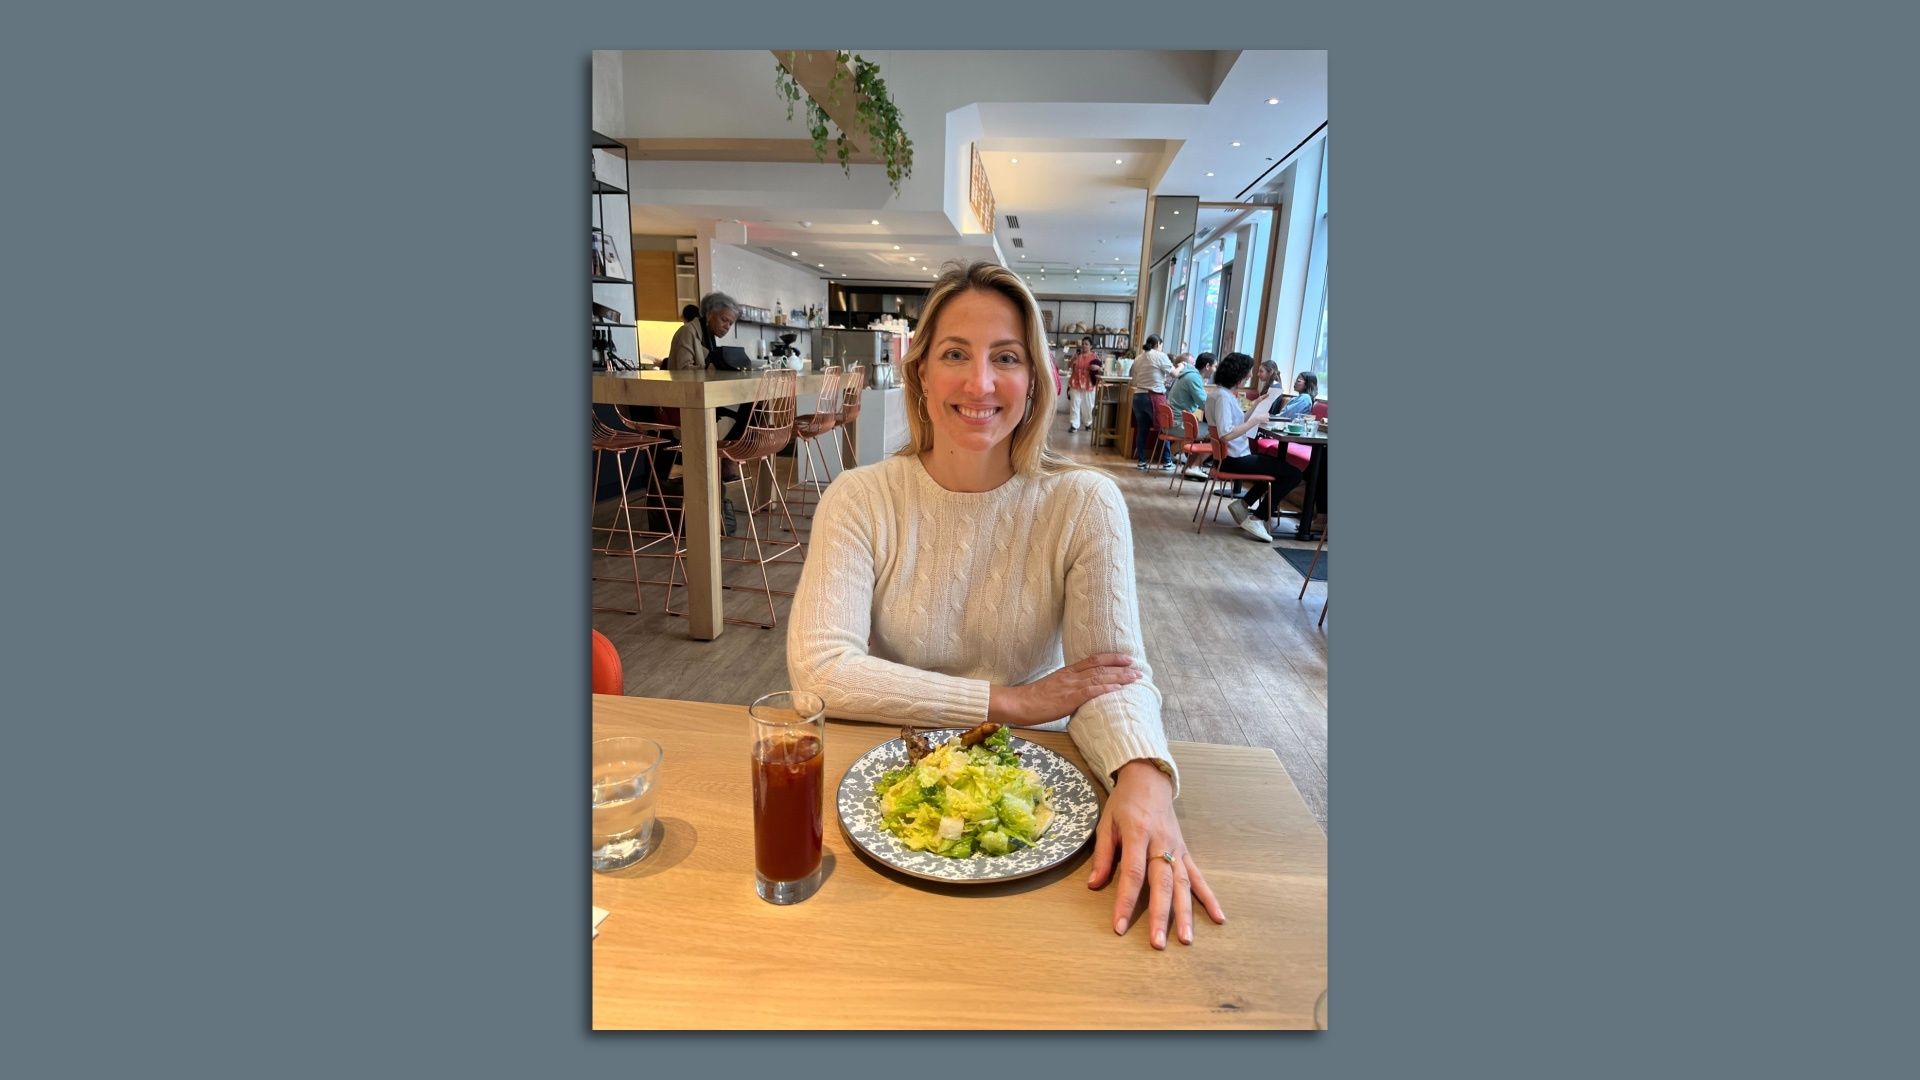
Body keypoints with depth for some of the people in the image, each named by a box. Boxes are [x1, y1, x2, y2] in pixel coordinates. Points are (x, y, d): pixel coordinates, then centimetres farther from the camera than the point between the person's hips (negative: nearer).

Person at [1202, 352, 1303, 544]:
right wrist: (1255, 420, -23)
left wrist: (1257, 405, 12)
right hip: (1236, 459, -10)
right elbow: (1226, 434, -31)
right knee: (1293, 473, -6)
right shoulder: (1222, 396, -21)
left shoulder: (1221, 393, 9)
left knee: (1278, 464, 29)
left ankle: (1243, 505, 20)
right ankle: (1255, 518, -2)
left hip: (1233, 456, 10)